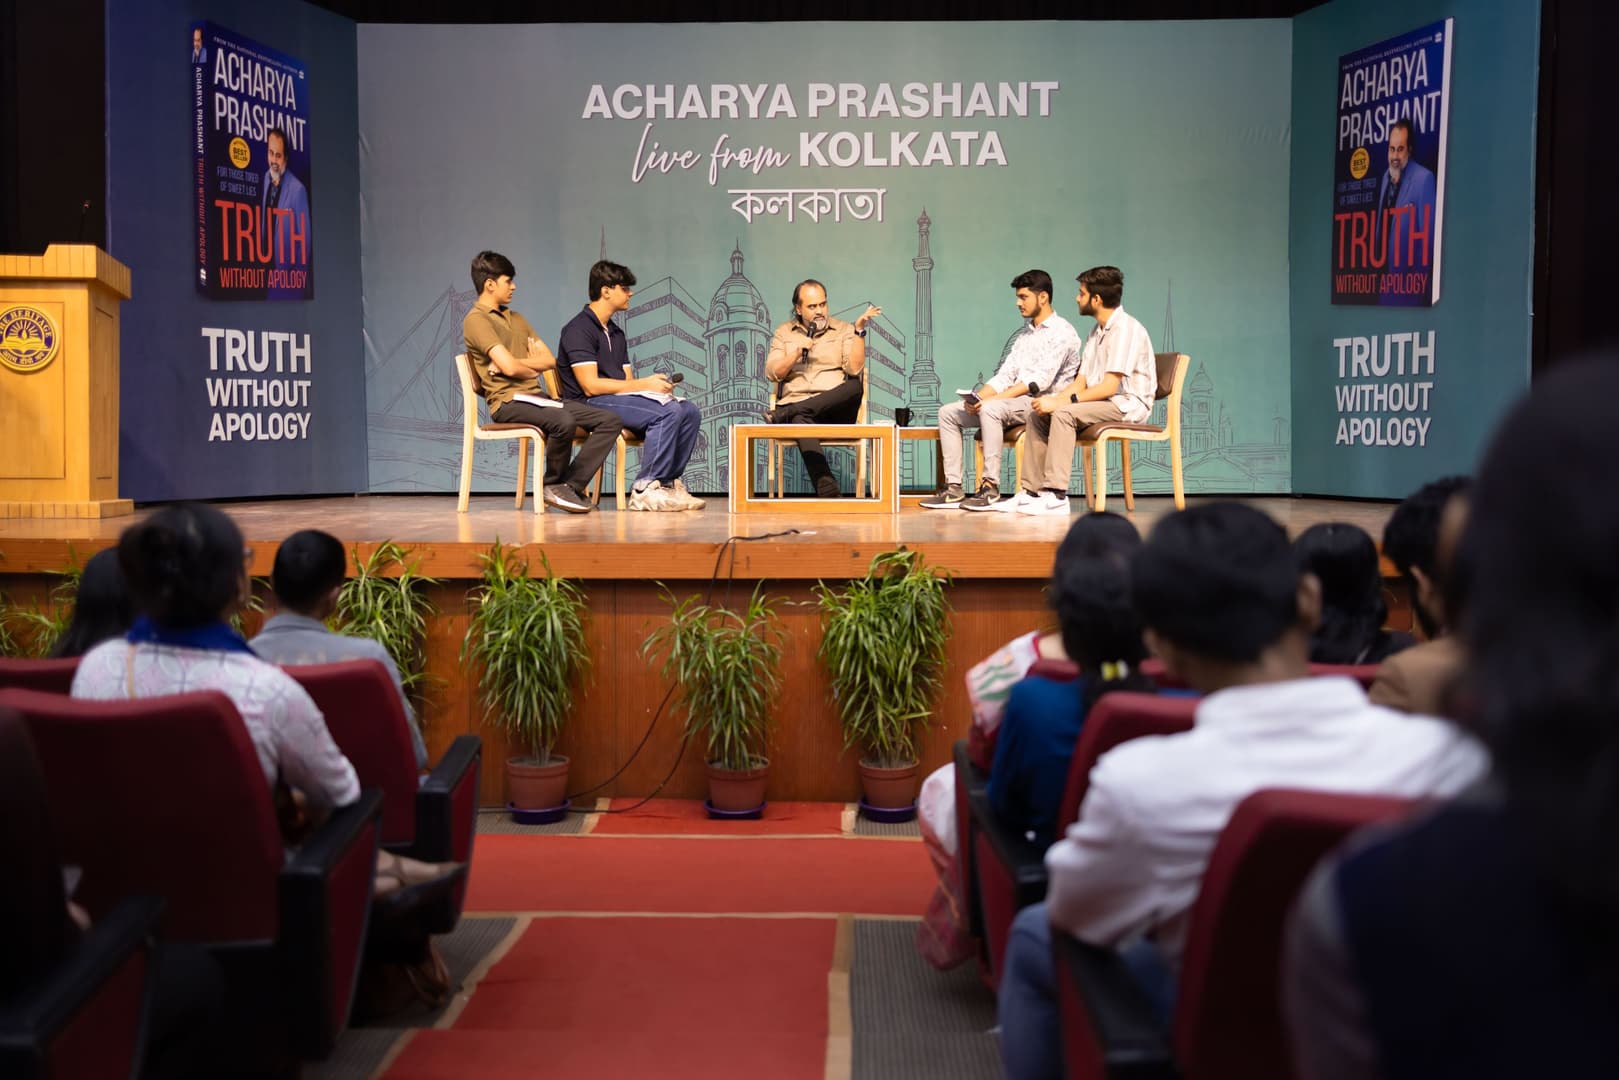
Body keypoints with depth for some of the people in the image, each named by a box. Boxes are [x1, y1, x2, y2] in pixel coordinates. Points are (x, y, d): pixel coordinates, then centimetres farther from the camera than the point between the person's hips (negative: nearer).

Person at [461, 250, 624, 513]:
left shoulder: (516, 318, 23)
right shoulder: (476, 320, -5)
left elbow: (549, 360, 14)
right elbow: (509, 367, -17)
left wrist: (516, 362, -5)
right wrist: (532, 369, 5)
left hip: (536, 397, 9)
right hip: (508, 402, -9)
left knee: (611, 420, -6)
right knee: (563, 421, -37)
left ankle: (570, 485, -13)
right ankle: (553, 484, -11)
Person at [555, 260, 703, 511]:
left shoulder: (615, 333, 22)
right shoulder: (578, 330, -7)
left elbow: (628, 381, 16)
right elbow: (591, 385, -17)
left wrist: (656, 383, -7)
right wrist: (645, 384, -16)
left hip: (621, 398, 9)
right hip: (590, 405, -9)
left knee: (689, 412, -8)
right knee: (667, 412, -28)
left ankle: (668, 482, -3)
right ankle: (645, 490, -25)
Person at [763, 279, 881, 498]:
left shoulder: (843, 330, 15)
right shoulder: (783, 333, 19)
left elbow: (854, 369, -3)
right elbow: (772, 373, 7)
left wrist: (859, 331, -10)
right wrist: (797, 352, -5)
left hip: (834, 410, 1)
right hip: (795, 405, 0)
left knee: (854, 387, -35)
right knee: (801, 422, -40)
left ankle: (783, 416, -35)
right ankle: (828, 492, -54)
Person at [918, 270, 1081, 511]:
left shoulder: (1062, 332, -7)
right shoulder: (1023, 333, 21)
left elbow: (1041, 380, -18)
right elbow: (1005, 375, 14)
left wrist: (993, 399, -23)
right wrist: (978, 398, -6)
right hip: (1014, 401, 9)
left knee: (991, 409, -36)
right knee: (947, 412, -1)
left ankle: (991, 488, -33)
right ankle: (953, 487, -9)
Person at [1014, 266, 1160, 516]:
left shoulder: (1125, 328, -15)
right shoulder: (1097, 332, 17)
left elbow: (1109, 386, -22)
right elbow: (1081, 382, 13)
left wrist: (1062, 401, -22)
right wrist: (1054, 399, -7)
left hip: (1129, 405, -9)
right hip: (1102, 402, 10)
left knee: (1064, 414, -29)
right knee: (1038, 414, -1)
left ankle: (1056, 495, -33)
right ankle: (1032, 491, -4)